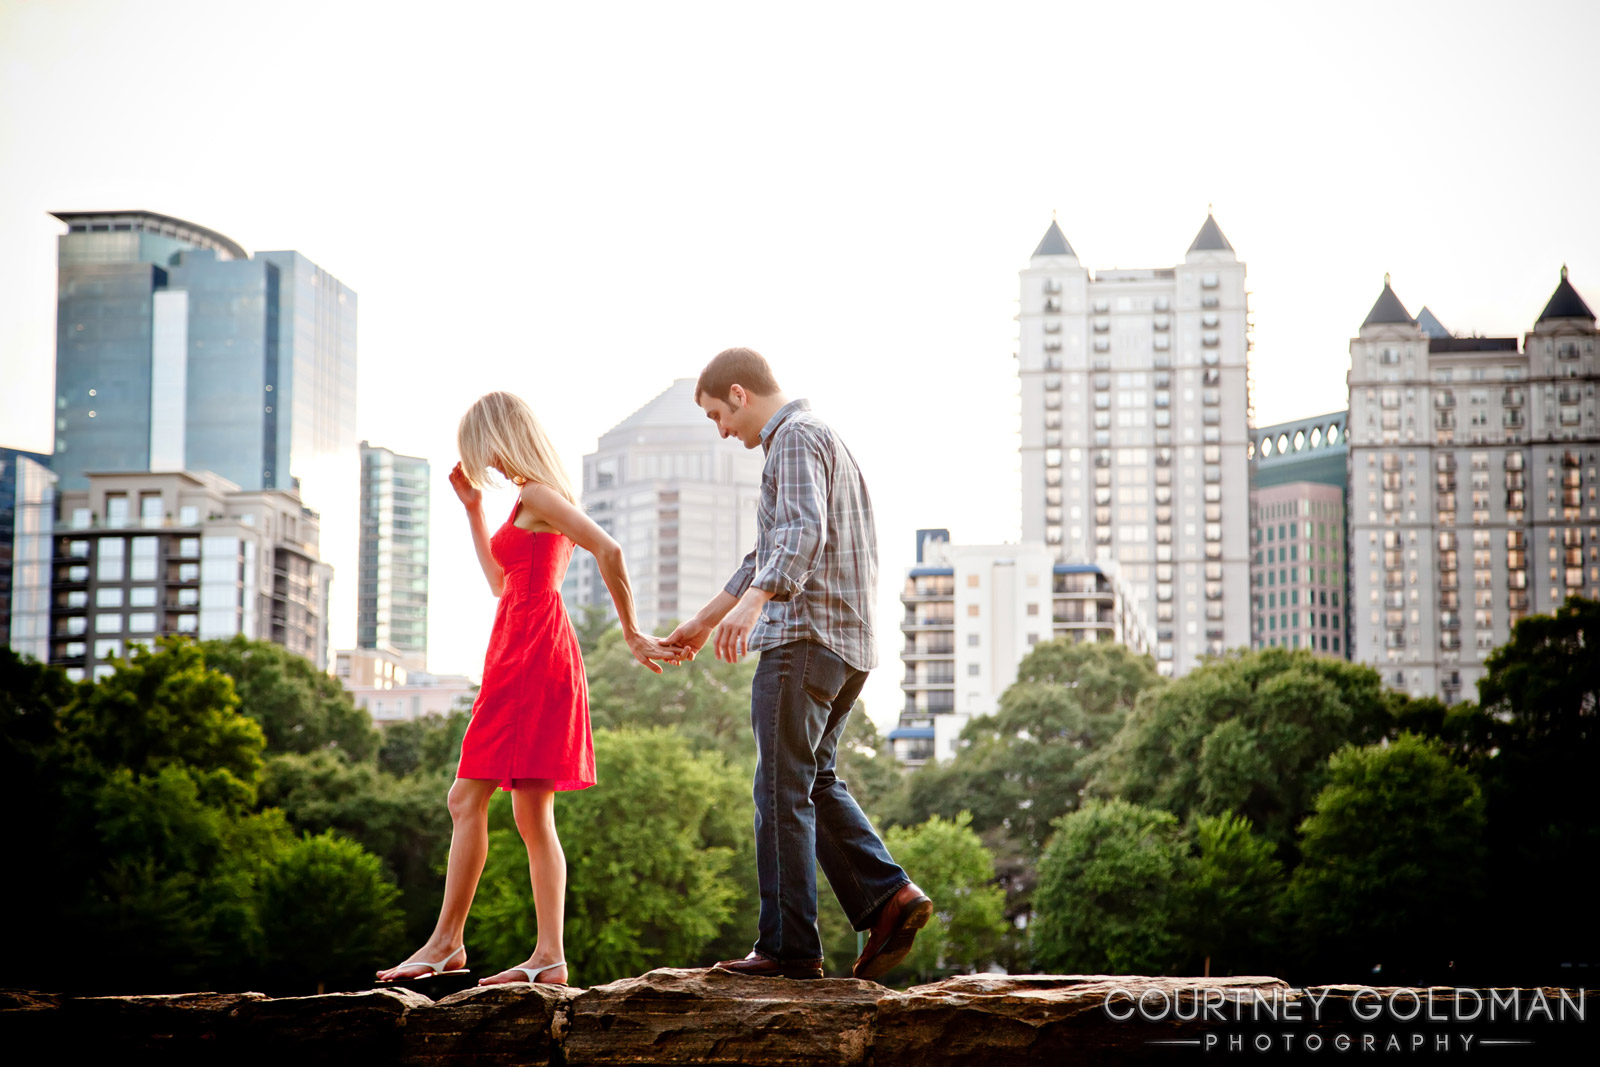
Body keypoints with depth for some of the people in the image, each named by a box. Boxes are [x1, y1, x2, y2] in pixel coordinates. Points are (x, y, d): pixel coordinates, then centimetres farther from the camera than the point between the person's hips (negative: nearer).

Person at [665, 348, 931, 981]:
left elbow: (803, 532, -25)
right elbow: (766, 556, 33)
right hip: (847, 643, 10)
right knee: (814, 783, 13)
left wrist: (752, 603, -39)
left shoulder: (796, 437, -7)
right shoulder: (821, 438, 26)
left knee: (783, 789, -6)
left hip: (806, 637, -10)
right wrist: (703, 621, 37)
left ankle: (789, 947, -5)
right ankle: (887, 897, 1)